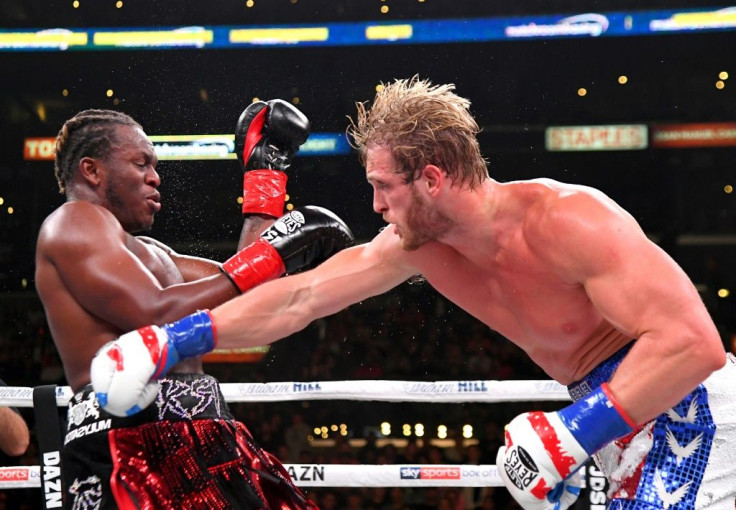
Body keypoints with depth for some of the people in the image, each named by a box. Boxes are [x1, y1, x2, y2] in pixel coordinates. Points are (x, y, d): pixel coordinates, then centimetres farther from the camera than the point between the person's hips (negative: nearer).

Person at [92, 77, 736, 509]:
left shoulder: (568, 220, -25)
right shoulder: (416, 243, 0)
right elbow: (298, 298, 6)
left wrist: (575, 432, -33)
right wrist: (174, 340, 3)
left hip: (683, 408, -8)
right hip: (613, 412, 8)